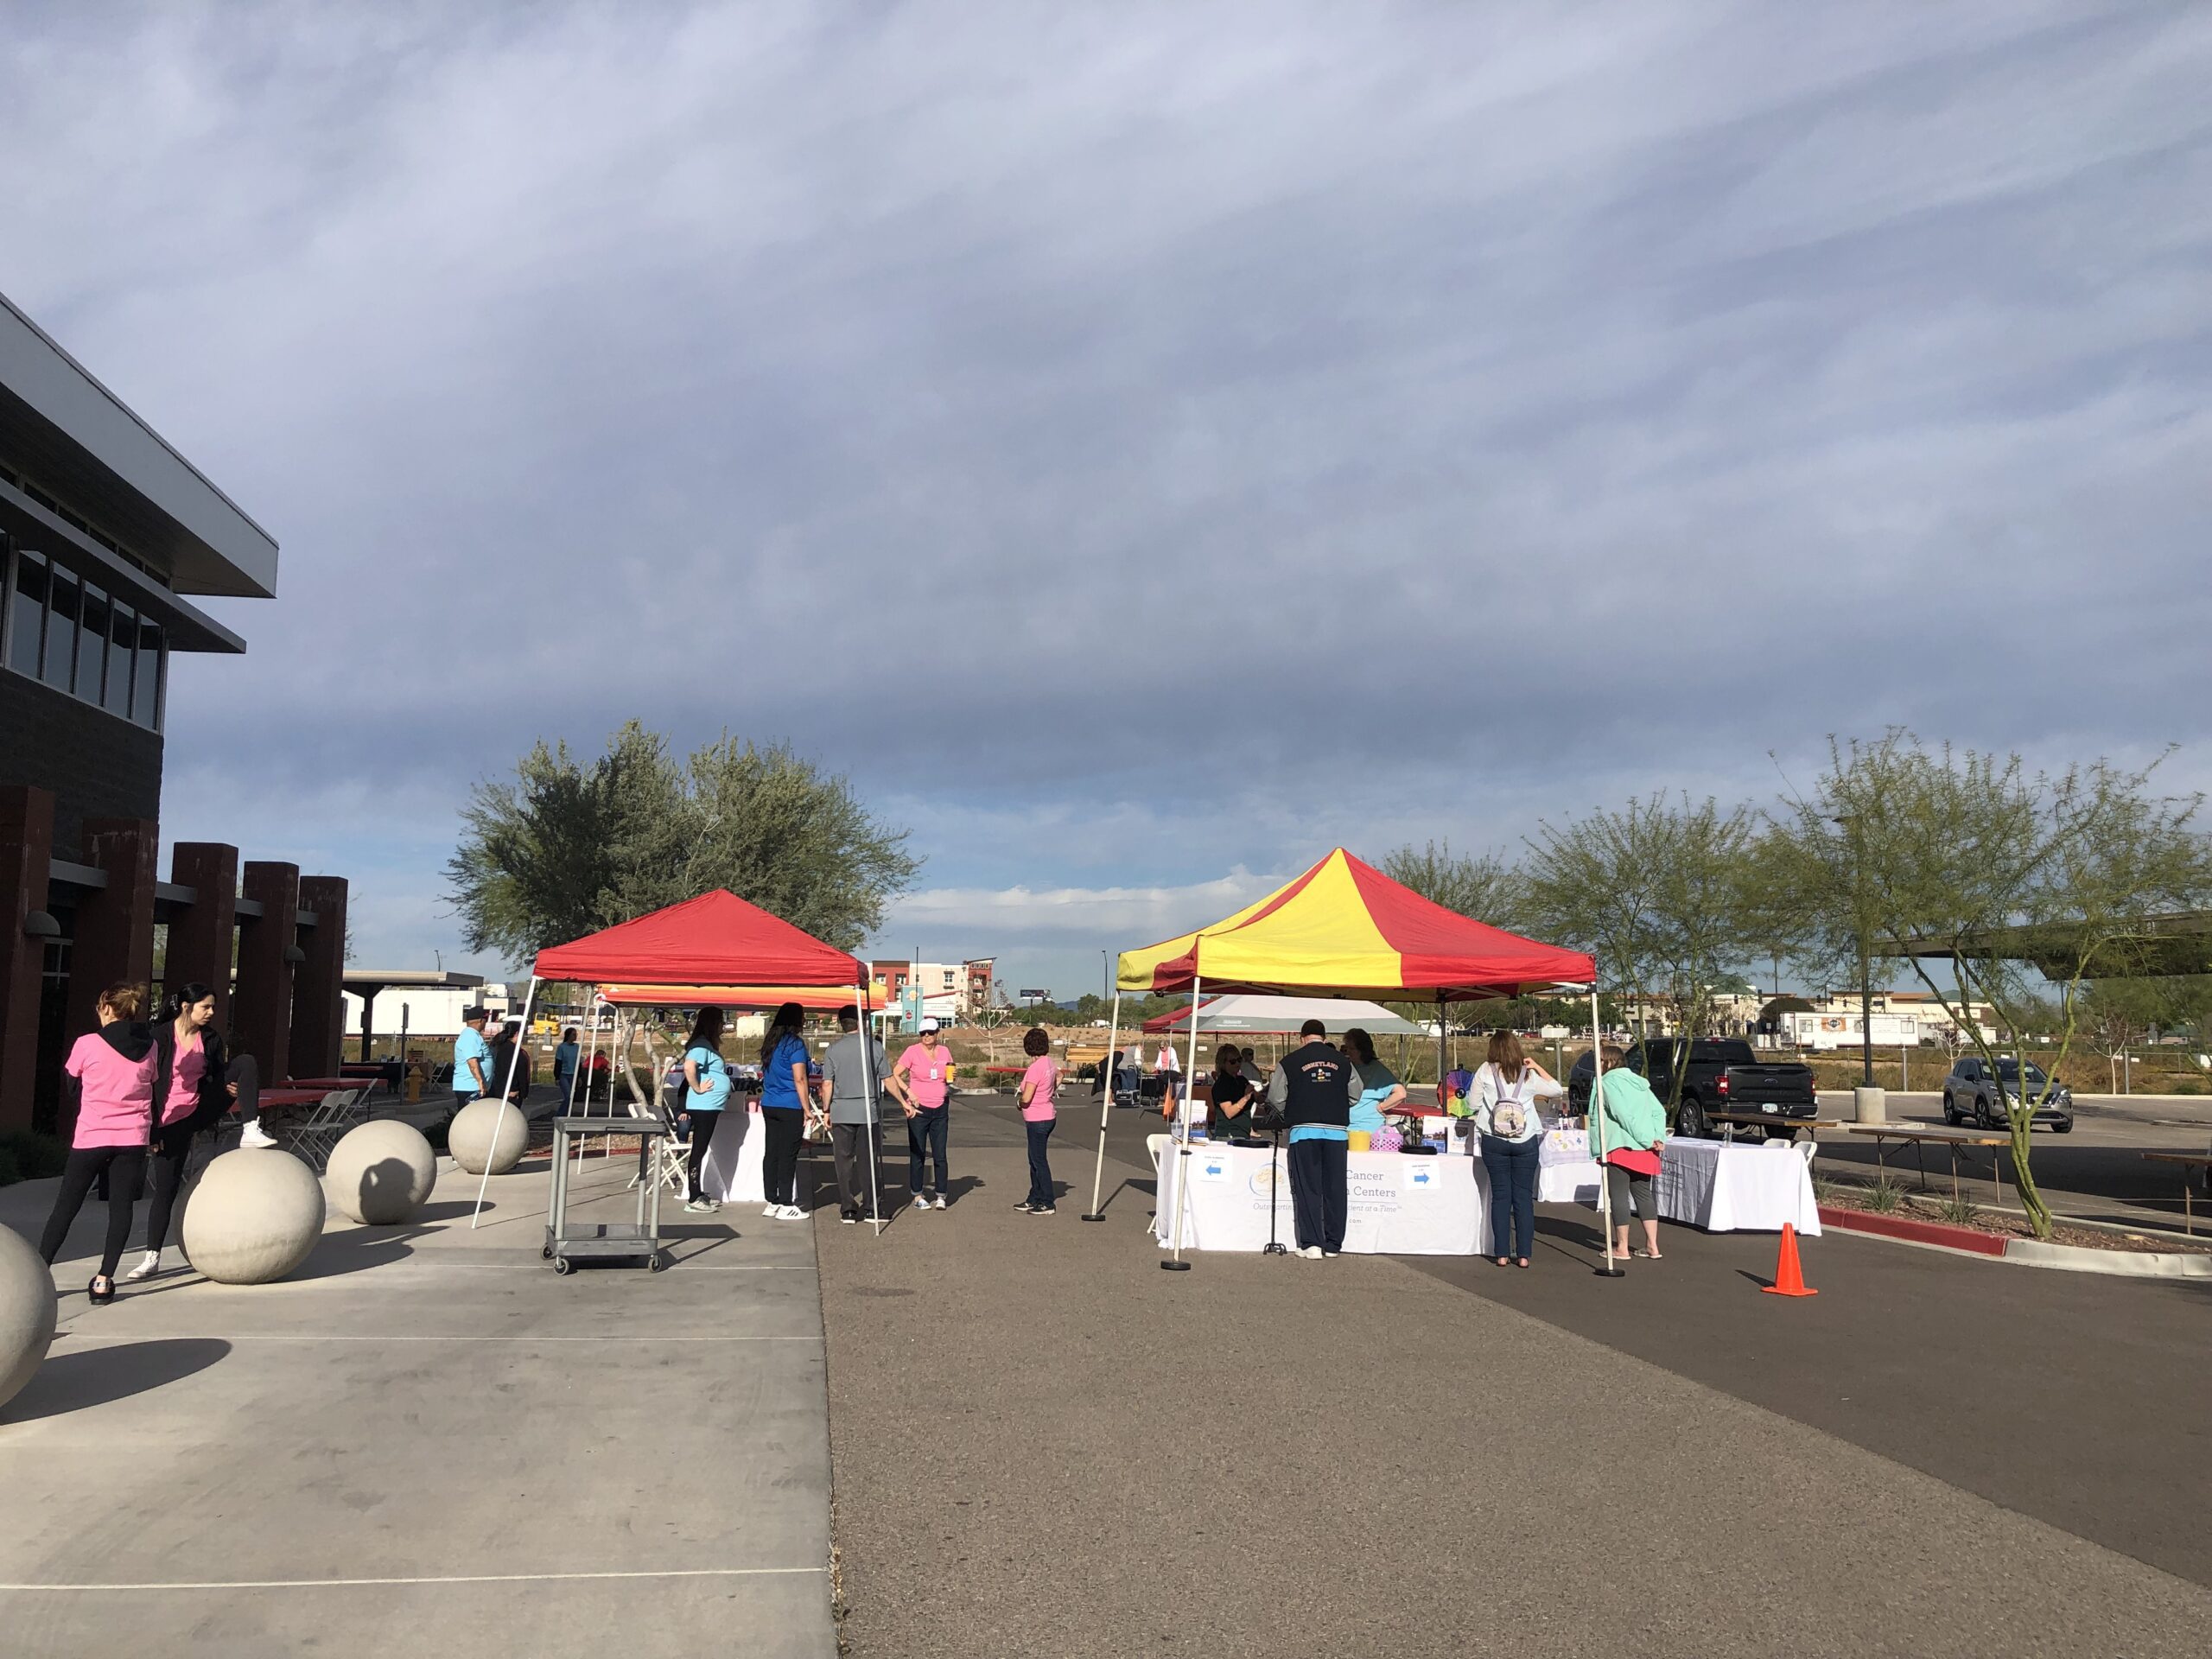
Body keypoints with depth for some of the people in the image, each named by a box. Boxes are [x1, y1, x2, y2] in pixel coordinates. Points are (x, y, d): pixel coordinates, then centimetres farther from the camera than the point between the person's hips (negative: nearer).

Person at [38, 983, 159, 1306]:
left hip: (91, 1137, -2)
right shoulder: (149, 1046, 0)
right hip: (133, 1137, 2)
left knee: (66, 1206, 10)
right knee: (121, 1207, 5)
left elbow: (71, 1085, 6)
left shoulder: (87, 1044, -7)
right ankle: (104, 1280, 0)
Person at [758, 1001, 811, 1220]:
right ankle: (786, 1206, -1)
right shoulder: (795, 1043, -12)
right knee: (788, 1156, -4)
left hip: (769, 1105, 8)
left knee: (771, 1153, 9)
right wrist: (806, 1109, -10)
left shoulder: (770, 1041, 13)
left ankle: (772, 1203, 15)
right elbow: (799, 1079, -14)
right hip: (790, 1107, -8)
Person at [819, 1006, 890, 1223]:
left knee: (844, 1161, 7)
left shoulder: (834, 1049, -1)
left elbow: (827, 1084, -2)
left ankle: (847, 1210, 7)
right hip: (869, 1111, 0)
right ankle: (869, 1208, 11)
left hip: (841, 1112, 0)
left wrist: (826, 1111, 8)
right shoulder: (874, 1046, -1)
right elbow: (887, 1080, 2)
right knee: (868, 1160, 8)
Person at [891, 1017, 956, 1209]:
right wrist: (908, 1092, -14)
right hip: (918, 1109, -3)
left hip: (940, 1109, 3)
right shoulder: (913, 1051, -5)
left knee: (940, 1155, 1)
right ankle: (918, 1196, 13)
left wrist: (950, 1079, -4)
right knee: (917, 1155, 4)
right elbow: (894, 1075, -5)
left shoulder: (945, 1052, 6)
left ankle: (941, 1196, 7)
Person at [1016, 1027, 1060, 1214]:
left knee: (1039, 1160, -1)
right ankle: (1034, 1199, 26)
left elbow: (1026, 1098, -23)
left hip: (1037, 1119, -9)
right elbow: (1059, 1076, 27)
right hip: (1048, 1114, 9)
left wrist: (1020, 1104, -3)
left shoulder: (1035, 1068, -22)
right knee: (1035, 1159, 18)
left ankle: (1047, 1204, 5)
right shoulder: (1050, 1062, 4)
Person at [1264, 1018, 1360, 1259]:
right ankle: (1333, 1244, 13)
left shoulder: (1290, 1062, 1)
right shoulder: (1342, 1061, 7)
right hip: (1337, 1129, 2)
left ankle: (1311, 1244, -4)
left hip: (1304, 1130, -2)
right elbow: (1355, 1094, 14)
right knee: (1335, 1188, 8)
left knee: (1307, 1188, 2)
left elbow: (1276, 1098, 4)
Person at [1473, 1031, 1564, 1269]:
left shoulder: (1485, 1072, -2)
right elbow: (1556, 1089, 16)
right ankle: (1523, 1255, 7)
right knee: (1524, 1198, 6)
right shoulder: (1529, 1075, 1)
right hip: (1526, 1142, 1)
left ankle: (1501, 1254, 6)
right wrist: (1537, 1066, 16)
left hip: (1494, 1142, -1)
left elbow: (1474, 1104, 2)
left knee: (1500, 1196, 6)